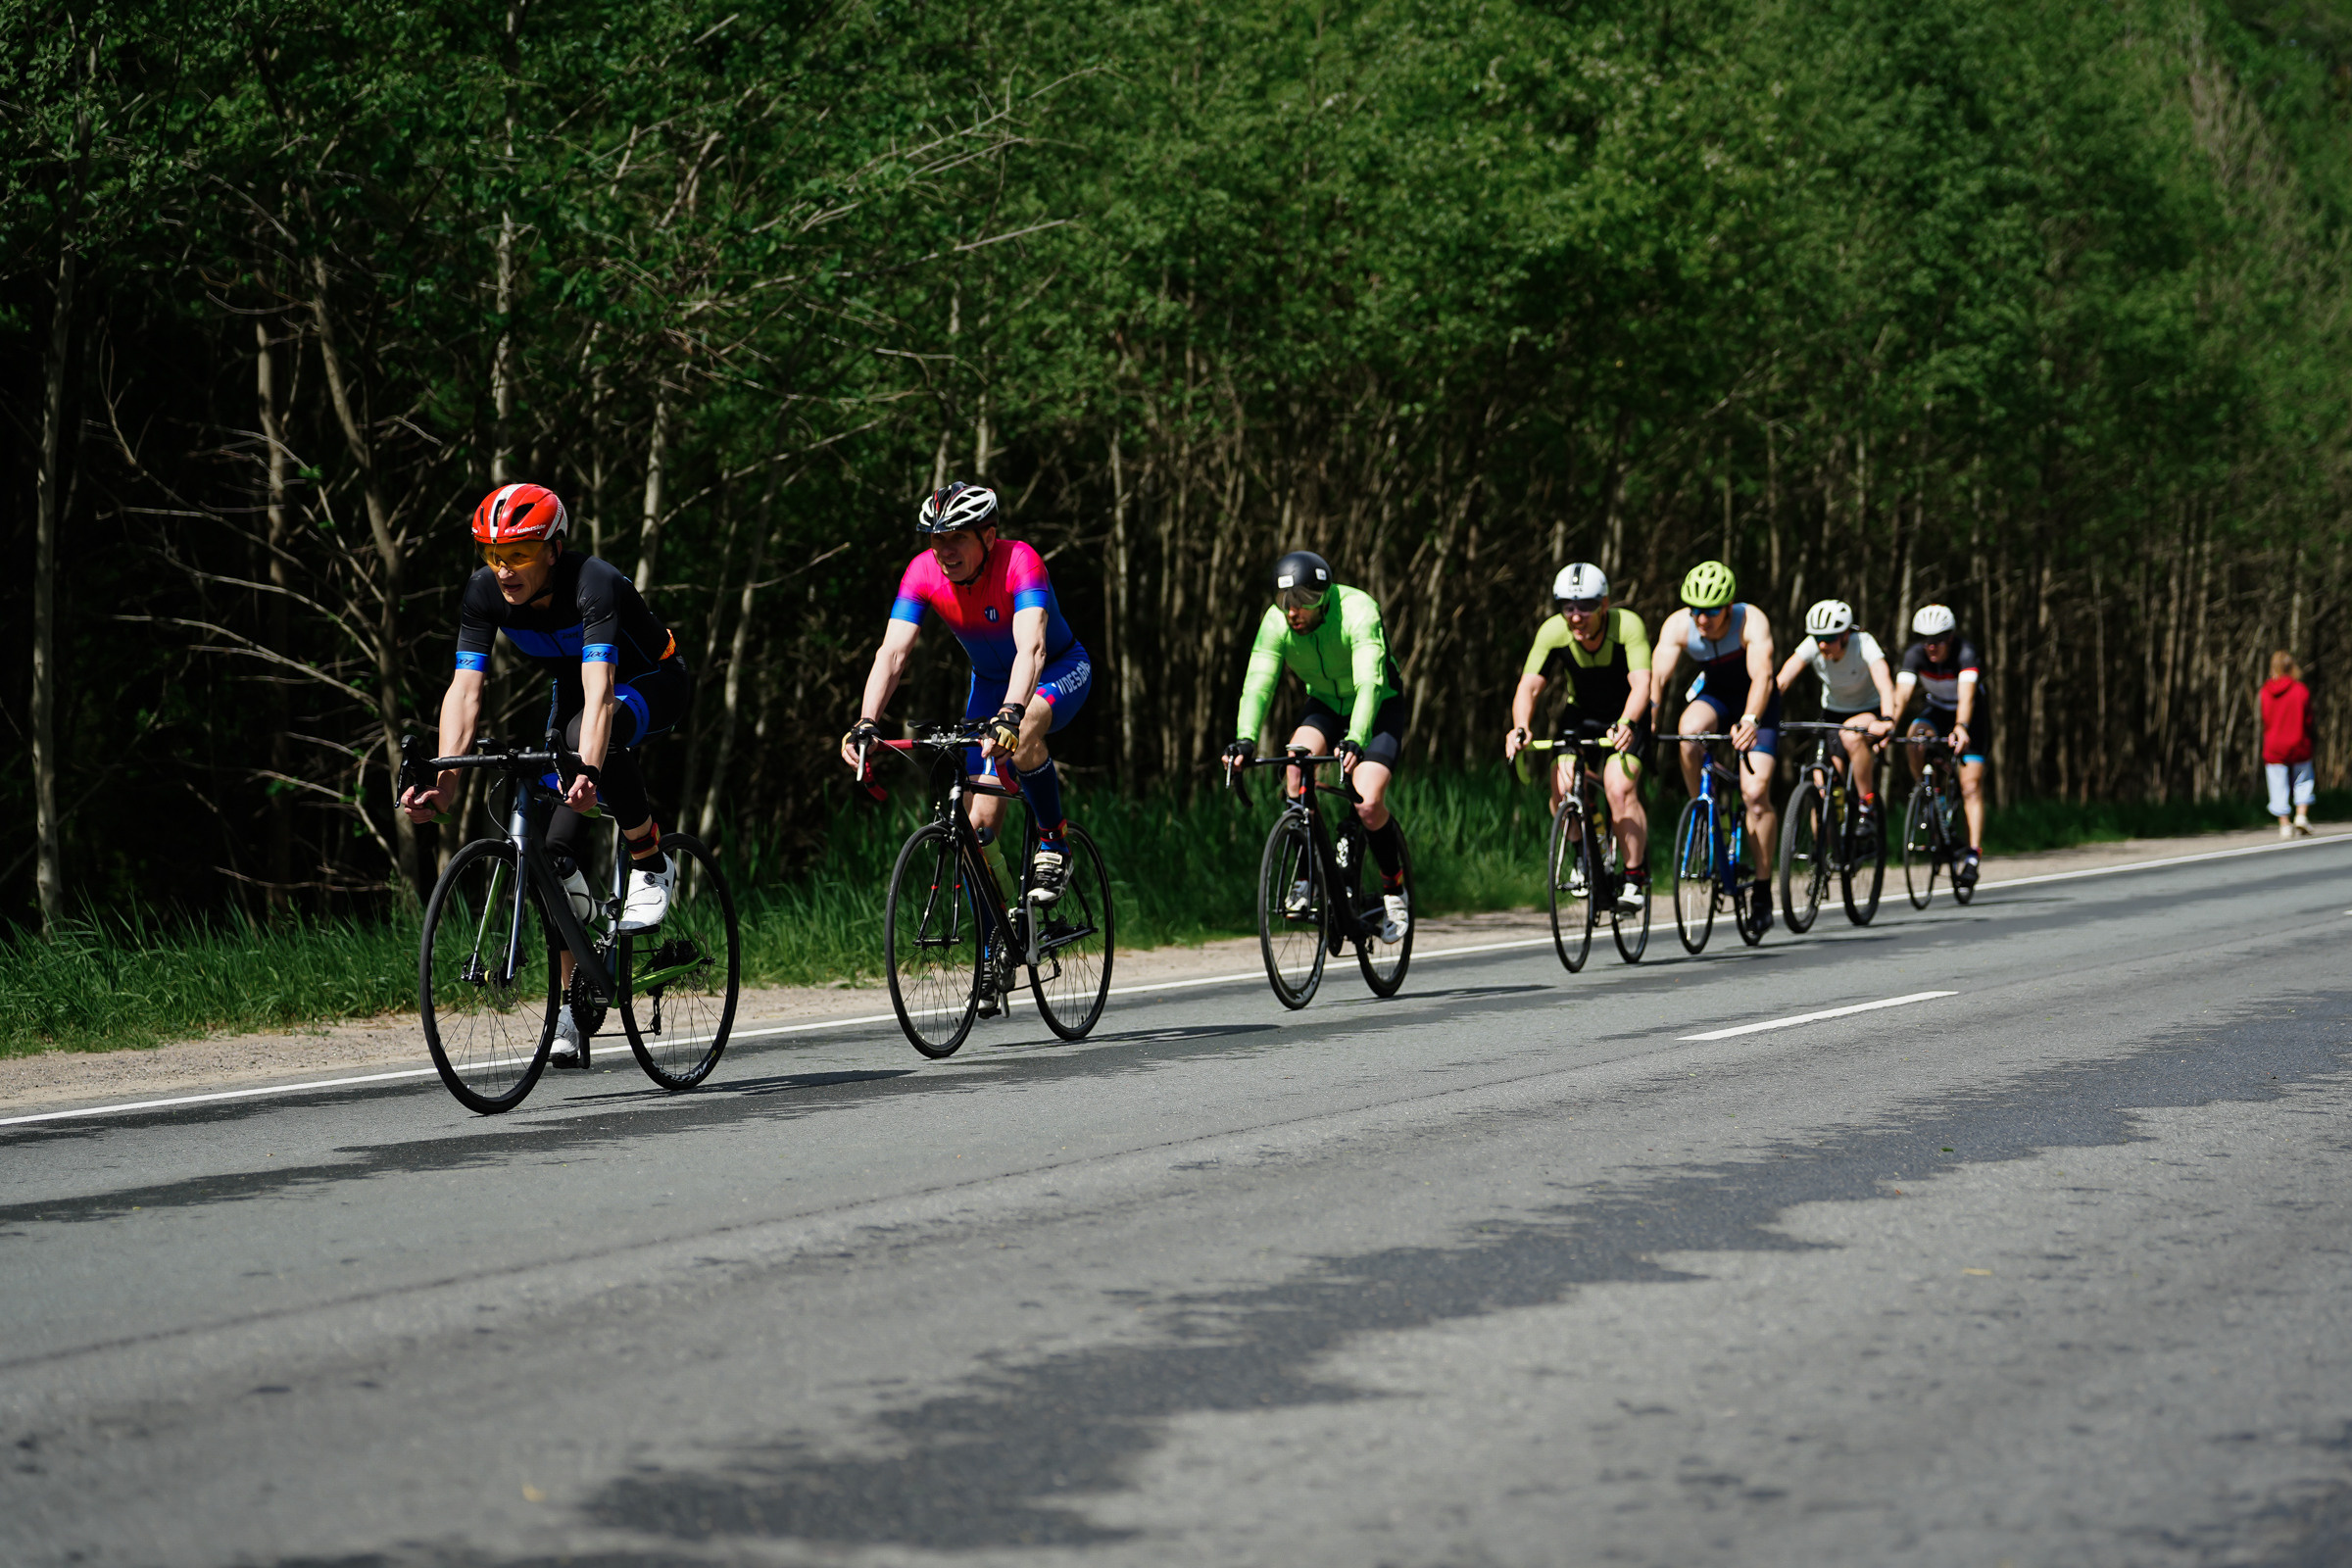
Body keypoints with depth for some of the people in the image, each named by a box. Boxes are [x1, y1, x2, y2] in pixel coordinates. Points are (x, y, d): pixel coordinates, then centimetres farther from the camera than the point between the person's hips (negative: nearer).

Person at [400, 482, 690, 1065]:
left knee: (593, 732, -40)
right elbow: (464, 690, -25)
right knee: (556, 847, -8)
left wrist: (588, 772, -63)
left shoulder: (594, 583, -36)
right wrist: (444, 783, -38)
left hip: (655, 684, -5)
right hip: (571, 686, 5)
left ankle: (651, 864, -19)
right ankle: (573, 1004, 2)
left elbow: (599, 691, -48)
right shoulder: (483, 594, -20)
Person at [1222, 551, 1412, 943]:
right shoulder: (1276, 622, -20)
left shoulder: (1358, 610, -32)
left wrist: (1355, 740, -58)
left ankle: (1395, 891, 4)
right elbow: (1257, 684, -28)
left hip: (1378, 708, -4)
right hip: (1325, 705, 4)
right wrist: (1245, 738, -47)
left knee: (1368, 805, -23)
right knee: (1298, 761, -29)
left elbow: (1369, 682, -42)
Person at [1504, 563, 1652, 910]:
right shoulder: (1553, 632, -22)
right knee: (1563, 787, -17)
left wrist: (1627, 724, -58)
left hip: (1626, 715, -3)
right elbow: (1529, 686, -25)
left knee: (1619, 788, -25)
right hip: (1581, 712, 3)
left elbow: (1641, 684, -39)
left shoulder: (1628, 626, -29)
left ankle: (1636, 878, -9)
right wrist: (1521, 728, -45)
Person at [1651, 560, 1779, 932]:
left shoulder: (1752, 622, -31)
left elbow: (1762, 676, -43)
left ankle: (1762, 890, -1)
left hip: (1755, 703, -2)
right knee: (1689, 733, -34)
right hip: (1713, 694, 2)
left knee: (1755, 792, -15)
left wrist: (1750, 721, -60)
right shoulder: (1678, 625, -23)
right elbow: (1656, 676, -30)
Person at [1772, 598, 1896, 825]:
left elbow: (1885, 685, -42)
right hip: (1833, 713, 3)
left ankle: (1868, 807, -22)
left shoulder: (1863, 643, -27)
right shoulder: (1812, 646, -19)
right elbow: (1781, 681, -28)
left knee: (1851, 735, -38)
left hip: (1869, 712, -3)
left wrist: (1887, 720, -60)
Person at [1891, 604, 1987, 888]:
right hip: (1935, 710, 3)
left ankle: (1974, 855, -17)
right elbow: (1902, 694, -34)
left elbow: (1966, 695, -46)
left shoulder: (1965, 654, -32)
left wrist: (1961, 728, -64)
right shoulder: (1914, 654, -23)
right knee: (1916, 738, -32)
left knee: (1971, 785, -15)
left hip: (1969, 716, -3)